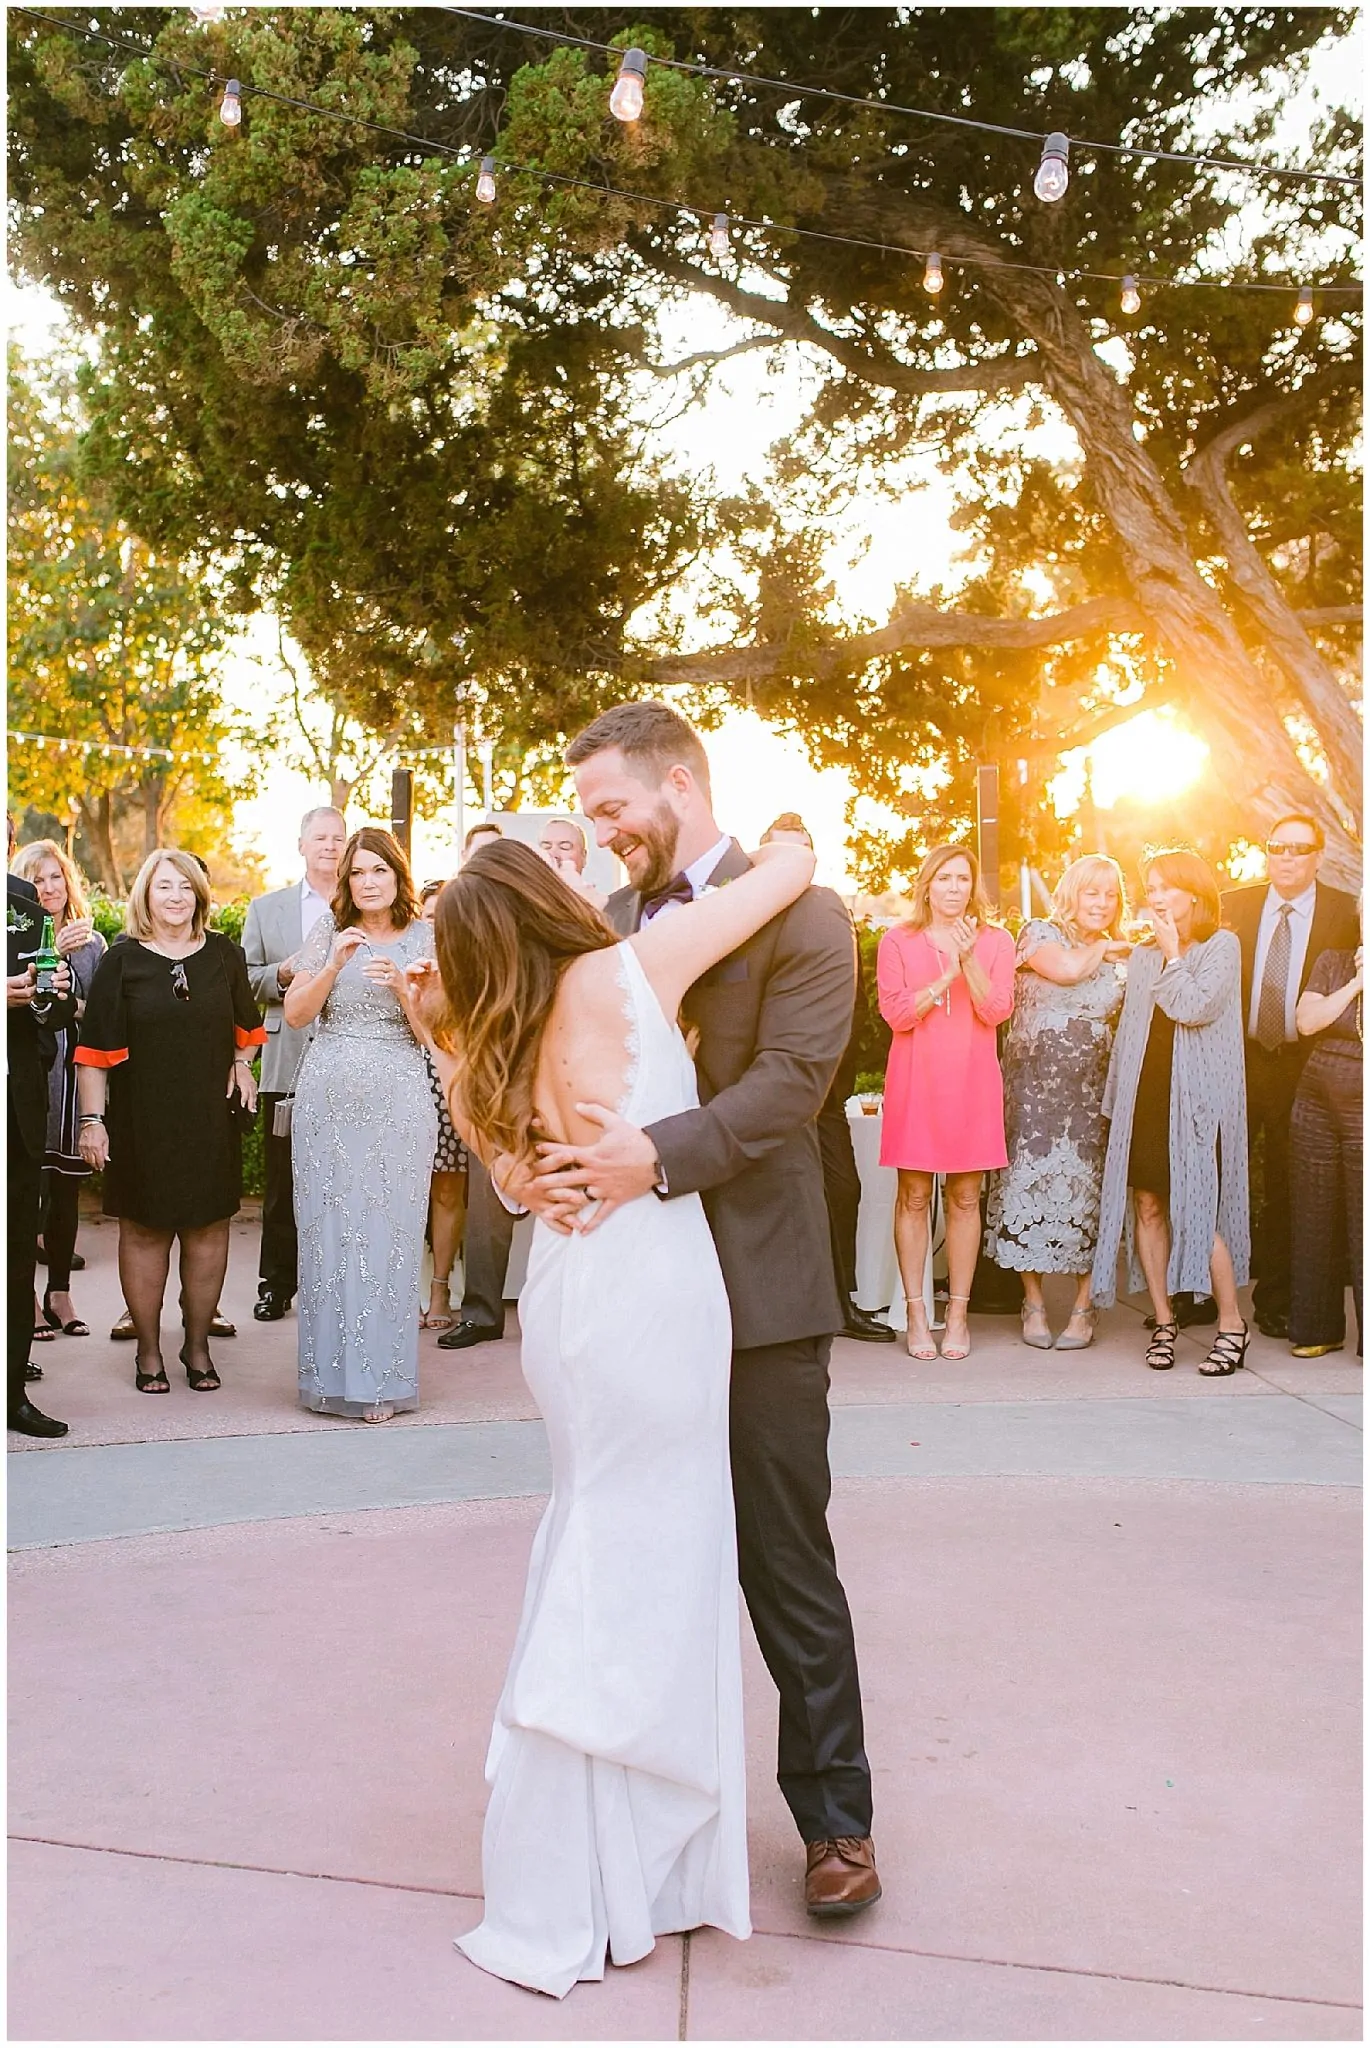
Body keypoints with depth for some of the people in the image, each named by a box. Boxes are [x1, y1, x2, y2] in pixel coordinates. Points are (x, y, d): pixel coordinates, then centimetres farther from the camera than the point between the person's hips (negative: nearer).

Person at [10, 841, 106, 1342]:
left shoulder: (92, 941, 14)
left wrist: (81, 1009, -2)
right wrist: (56, 951, -24)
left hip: (75, 1074, 4)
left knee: (67, 1187, 8)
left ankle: (60, 1294, 16)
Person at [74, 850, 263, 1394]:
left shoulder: (223, 955, 4)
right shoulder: (122, 962, -3)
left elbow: (244, 1024, 22)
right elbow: (96, 1049, -5)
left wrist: (242, 1062, 5)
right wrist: (92, 1119, -11)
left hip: (211, 1116, 2)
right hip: (141, 1119, -2)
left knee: (208, 1227, 6)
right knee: (144, 1228, 5)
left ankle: (198, 1345, 19)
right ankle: (149, 1352, 15)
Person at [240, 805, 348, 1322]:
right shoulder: (266, 908, 13)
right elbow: (244, 981, 10)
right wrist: (281, 974, -8)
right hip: (288, 1063, 1)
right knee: (282, 1181, 6)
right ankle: (277, 1283, 17)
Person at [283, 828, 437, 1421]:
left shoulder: (425, 937, 6)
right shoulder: (330, 931, 8)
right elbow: (295, 1015, 3)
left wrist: (401, 984, -14)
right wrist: (335, 964, -10)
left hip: (397, 1100, -1)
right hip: (328, 1096, 1)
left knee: (387, 1231, -2)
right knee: (328, 1230, 2)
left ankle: (381, 1377, 8)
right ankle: (333, 1372, 13)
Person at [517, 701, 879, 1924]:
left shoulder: (797, 914, -6)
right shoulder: (609, 920, 12)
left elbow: (789, 1078, -18)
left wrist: (658, 1157, -32)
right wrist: (544, 1163, -17)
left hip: (755, 1287, -5)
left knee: (787, 1566, 4)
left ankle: (835, 1815, 21)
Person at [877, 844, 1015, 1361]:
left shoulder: (995, 941, 9)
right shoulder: (897, 941, 6)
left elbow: (996, 1011, -3)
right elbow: (895, 1013, -5)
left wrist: (969, 959, -15)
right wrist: (946, 976, -13)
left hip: (972, 1082, 1)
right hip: (915, 1081, -1)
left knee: (965, 1197, 2)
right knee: (913, 1196, -1)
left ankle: (958, 1312, 9)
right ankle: (916, 1313, 5)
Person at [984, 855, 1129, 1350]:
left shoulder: (1122, 957, 15)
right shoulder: (1040, 933, 4)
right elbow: (1067, 969, -15)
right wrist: (1099, 947, 0)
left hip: (1092, 1089, 3)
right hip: (1034, 1082, -2)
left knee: (1087, 1185, -3)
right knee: (1032, 1177, -3)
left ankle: (1083, 1309, 6)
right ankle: (1034, 1304, 8)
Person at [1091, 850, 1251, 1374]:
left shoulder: (1222, 946, -1)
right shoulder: (1143, 956, 15)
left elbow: (1196, 1007, -16)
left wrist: (1173, 956, -4)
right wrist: (1116, 1097, 11)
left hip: (1195, 1095, -5)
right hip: (1144, 1094, 5)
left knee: (1197, 1210, -8)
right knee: (1148, 1206, 4)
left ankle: (1231, 1323, 5)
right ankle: (1163, 1320, 13)